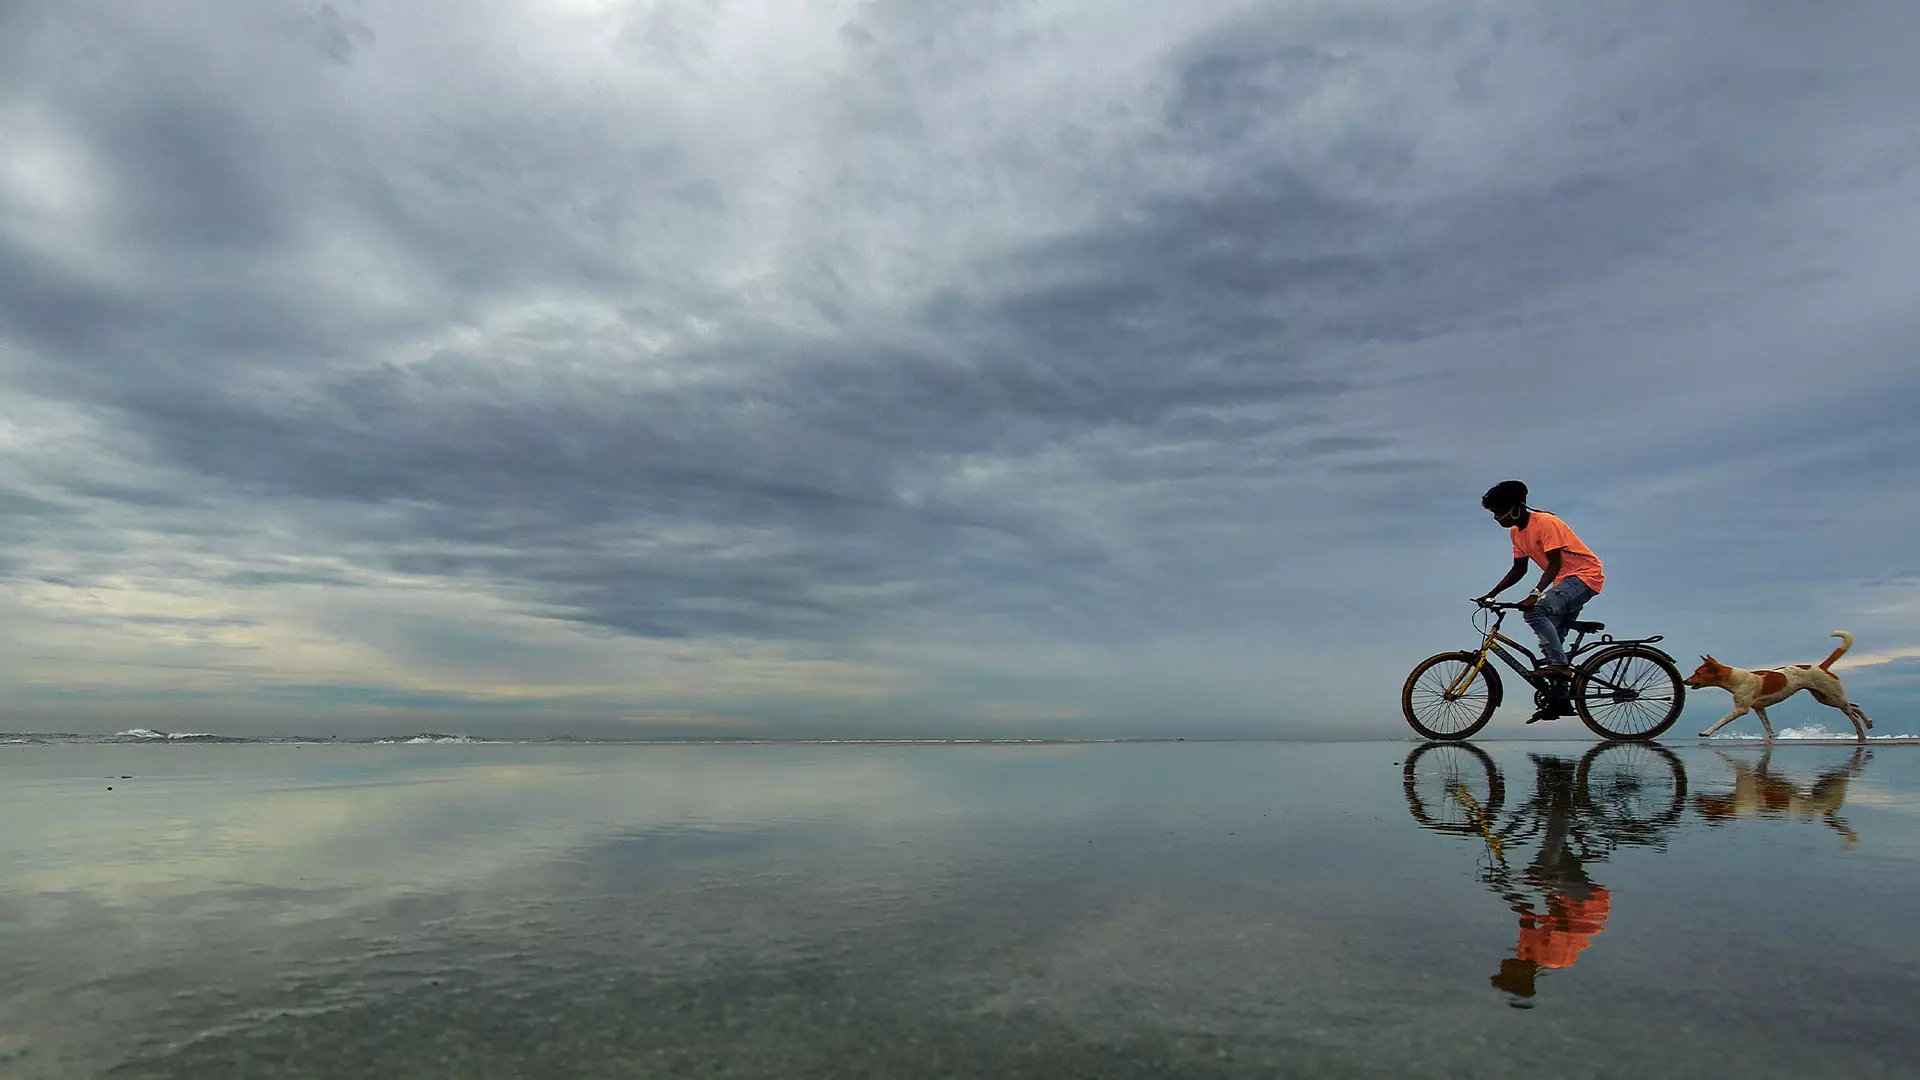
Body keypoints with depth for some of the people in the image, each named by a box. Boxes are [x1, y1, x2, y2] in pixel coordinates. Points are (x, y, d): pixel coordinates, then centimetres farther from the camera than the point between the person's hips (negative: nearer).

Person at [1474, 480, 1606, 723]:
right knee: (1552, 641, 6)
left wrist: (1535, 594, -36)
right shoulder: (1516, 532, 6)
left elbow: (1554, 563, -25)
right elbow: (1519, 569, 12)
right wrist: (1491, 594, 3)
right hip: (1566, 581, 9)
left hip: (1585, 575, -9)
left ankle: (1560, 664, -24)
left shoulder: (1545, 522, -20)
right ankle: (1561, 700, 11)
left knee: (1535, 611, -30)